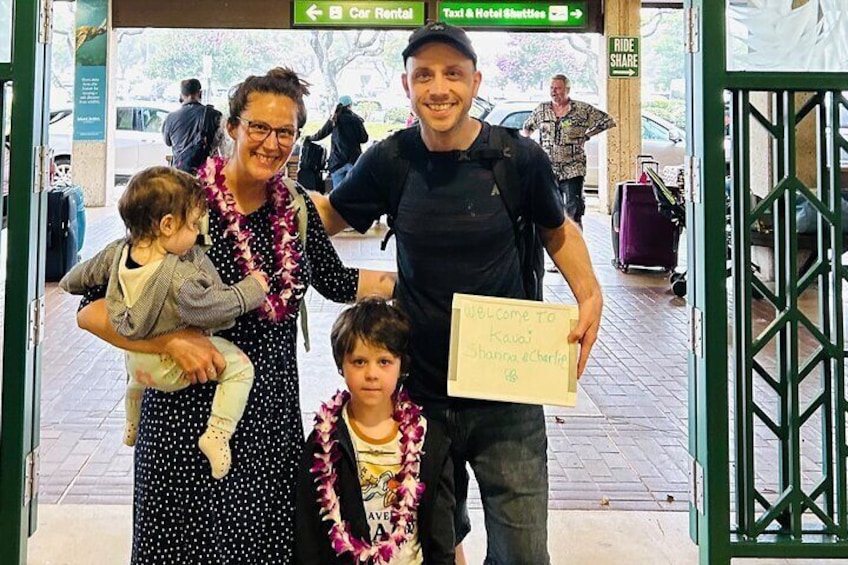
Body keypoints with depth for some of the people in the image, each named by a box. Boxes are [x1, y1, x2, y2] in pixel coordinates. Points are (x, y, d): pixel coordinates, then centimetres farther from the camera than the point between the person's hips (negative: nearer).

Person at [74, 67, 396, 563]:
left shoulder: (296, 206, 3)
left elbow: (336, 282, 18)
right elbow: (92, 310, -12)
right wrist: (174, 341, -24)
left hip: (274, 417, 5)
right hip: (190, 416, -4)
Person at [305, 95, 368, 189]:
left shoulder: (334, 119, 4)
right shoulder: (356, 120, 1)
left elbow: (321, 134, 9)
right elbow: (364, 139, 2)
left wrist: (309, 138, 27)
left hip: (337, 161, 1)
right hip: (354, 159, -1)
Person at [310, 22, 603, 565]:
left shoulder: (519, 158, -8)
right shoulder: (390, 162, -4)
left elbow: (557, 230, 9)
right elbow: (329, 214, 13)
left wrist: (590, 295, -6)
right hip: (422, 393, 2)